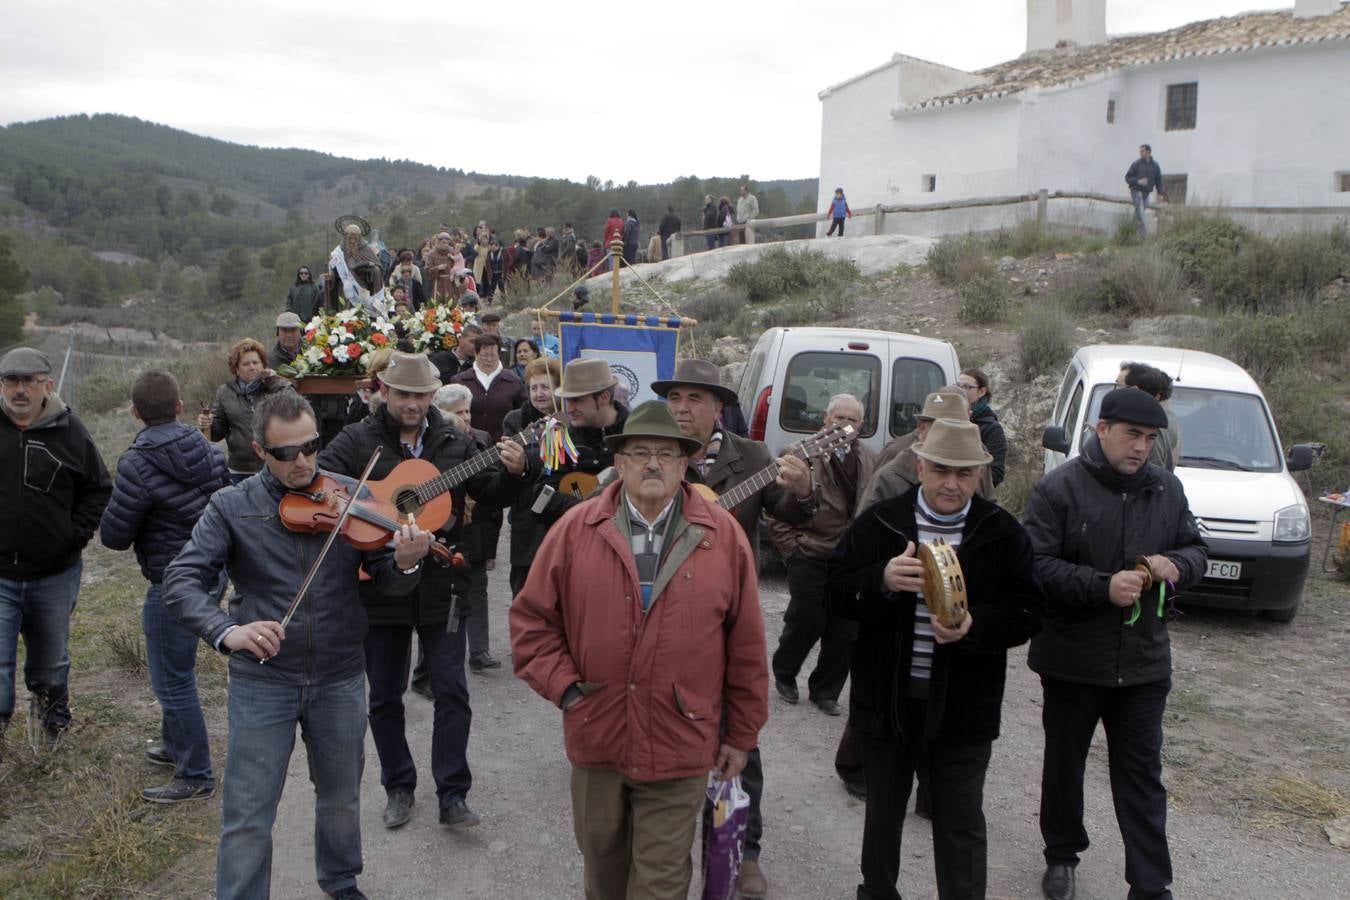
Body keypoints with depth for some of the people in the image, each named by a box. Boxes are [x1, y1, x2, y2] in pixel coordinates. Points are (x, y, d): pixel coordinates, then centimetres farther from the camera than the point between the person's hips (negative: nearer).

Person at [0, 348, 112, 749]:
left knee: (51, 660, 20)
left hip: (55, 574, 1)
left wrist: (76, 535, -3)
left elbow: (98, 489, 6)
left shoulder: (68, 430, -5)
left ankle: (52, 716, 43)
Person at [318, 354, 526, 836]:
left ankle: (453, 794, 11)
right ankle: (398, 787, 29)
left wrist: (511, 474, -16)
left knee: (451, 691, 1)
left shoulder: (454, 442, 2)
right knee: (385, 696, 11)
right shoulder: (357, 441, -3)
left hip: (441, 587, 1)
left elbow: (491, 494, 5)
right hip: (380, 585, 0)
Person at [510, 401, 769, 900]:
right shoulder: (576, 530, -2)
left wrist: (742, 734, 3)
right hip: (596, 739, 2)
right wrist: (563, 686, -6)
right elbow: (531, 618, 4)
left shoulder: (724, 536, -4)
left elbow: (746, 646, 0)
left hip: (679, 747, -1)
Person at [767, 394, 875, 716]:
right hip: (810, 559, -4)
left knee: (843, 633, 7)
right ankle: (783, 673, 32)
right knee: (806, 624, 3)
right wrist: (792, 549, -5)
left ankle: (825, 692, 25)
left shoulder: (871, 462, 7)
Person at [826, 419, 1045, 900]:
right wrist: (882, 580, -25)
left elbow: (1027, 611, -5)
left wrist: (975, 627, -24)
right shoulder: (879, 522, -3)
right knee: (883, 811, 20)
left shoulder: (1003, 533, -3)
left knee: (961, 824, 8)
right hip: (886, 699, 2)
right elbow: (836, 590, -5)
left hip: (963, 709, -1)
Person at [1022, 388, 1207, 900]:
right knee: (1064, 763, 15)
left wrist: (1176, 565, -11)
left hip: (1143, 663, 3)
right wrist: (1103, 587, -26)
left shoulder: (1167, 489, 4)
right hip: (1072, 660, -3)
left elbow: (1196, 550, 12)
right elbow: (1035, 565, -17)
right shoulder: (1059, 489, -12)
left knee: (1142, 775, 7)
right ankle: (1062, 855, 35)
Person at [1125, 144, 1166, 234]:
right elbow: (1128, 177, -1)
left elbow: (1158, 180, 12)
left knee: (1139, 213, 6)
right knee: (1140, 212, -14)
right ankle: (1145, 233, -18)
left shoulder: (1155, 165, 9)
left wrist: (1160, 193, 4)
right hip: (1137, 191, -4)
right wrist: (1138, 181, -19)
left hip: (1146, 193, 4)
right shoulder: (1136, 164, -1)